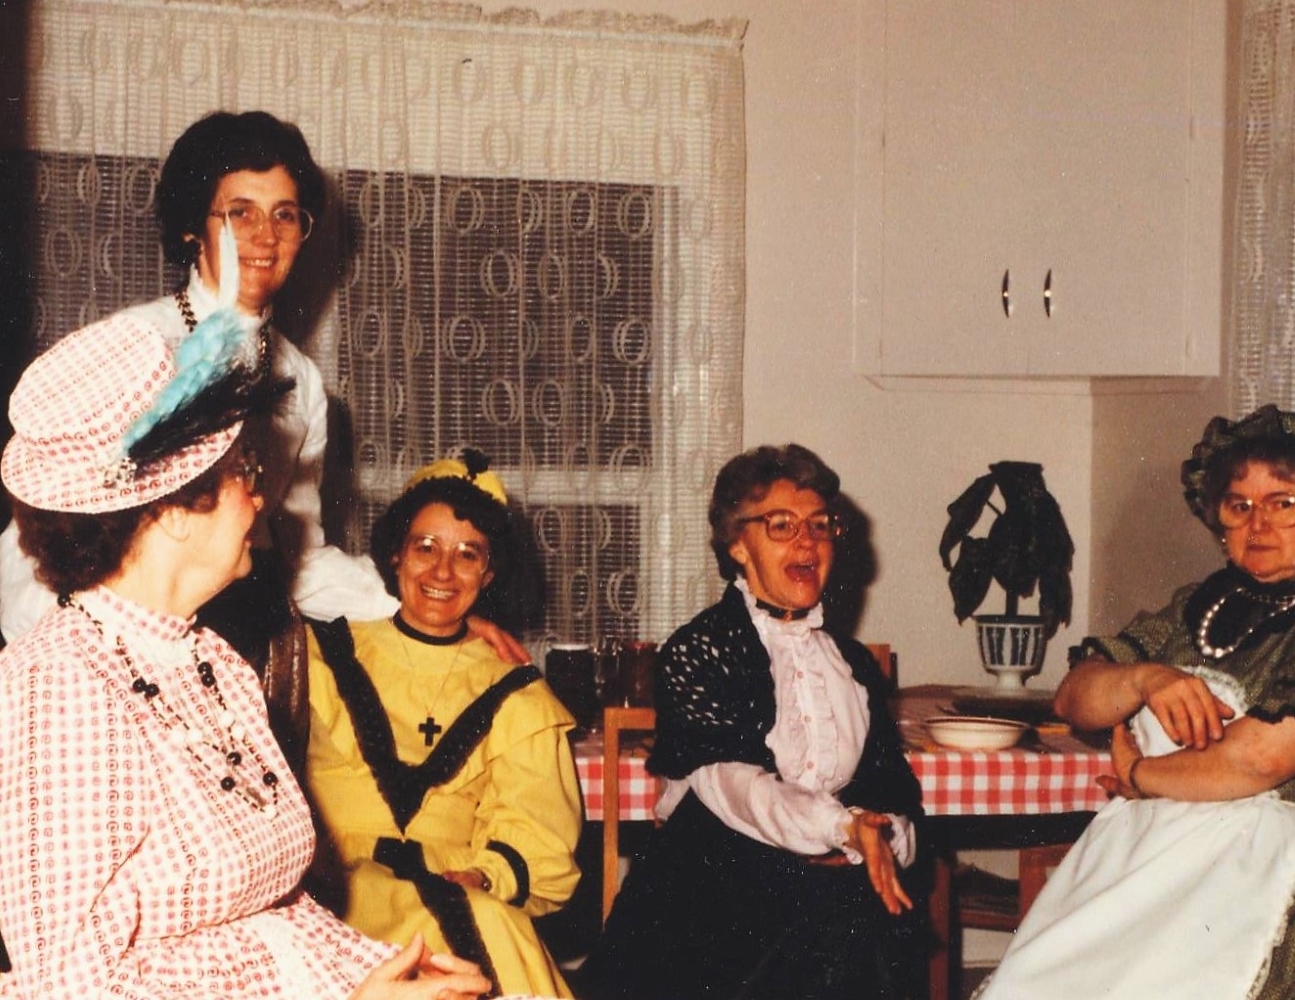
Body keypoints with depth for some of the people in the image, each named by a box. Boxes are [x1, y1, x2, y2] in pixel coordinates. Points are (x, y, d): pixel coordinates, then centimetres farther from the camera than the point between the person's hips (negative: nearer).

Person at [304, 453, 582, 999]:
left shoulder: (514, 693, 17)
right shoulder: (327, 656, 13)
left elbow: (534, 832, 7)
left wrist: (482, 875, -15)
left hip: (458, 888, 2)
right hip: (342, 889, -2)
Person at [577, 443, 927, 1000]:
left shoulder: (855, 664, 22)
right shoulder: (696, 651, 4)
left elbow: (895, 787, 15)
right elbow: (723, 778, -12)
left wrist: (883, 840, -11)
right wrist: (843, 826, -27)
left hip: (835, 872, 5)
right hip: (716, 874, -4)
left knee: (888, 916, -29)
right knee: (844, 919, -33)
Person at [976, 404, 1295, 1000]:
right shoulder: (1199, 607, 16)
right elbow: (1073, 700, 13)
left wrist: (1139, 776, -1)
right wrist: (1146, 678, -9)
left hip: (1246, 872, -6)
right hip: (1134, 849, 6)